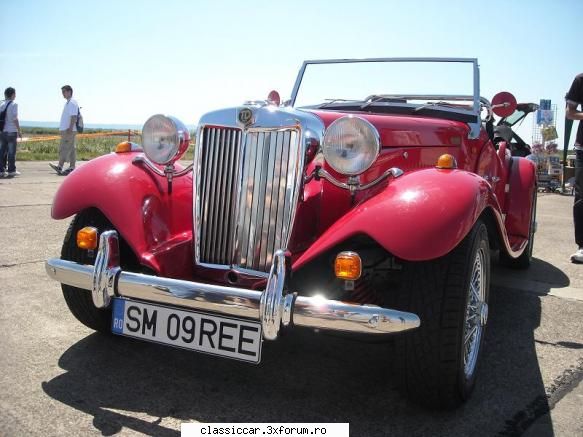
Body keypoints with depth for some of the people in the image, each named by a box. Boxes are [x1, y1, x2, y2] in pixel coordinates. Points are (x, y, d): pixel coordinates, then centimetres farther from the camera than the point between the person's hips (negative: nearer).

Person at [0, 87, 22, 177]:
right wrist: (19, 131, -8)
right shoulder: (14, 104, -7)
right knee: (11, 151, 0)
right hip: (11, 131, -6)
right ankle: (11, 170, 2)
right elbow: (15, 118, -13)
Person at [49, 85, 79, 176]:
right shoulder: (68, 103, 19)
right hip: (65, 130, 10)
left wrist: (70, 129, -24)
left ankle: (60, 167, -10)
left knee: (64, 149, -10)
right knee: (71, 149, 9)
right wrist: (62, 129, 21)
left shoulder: (72, 103, -12)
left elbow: (73, 117, -19)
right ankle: (72, 168, 11)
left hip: (69, 130, -10)